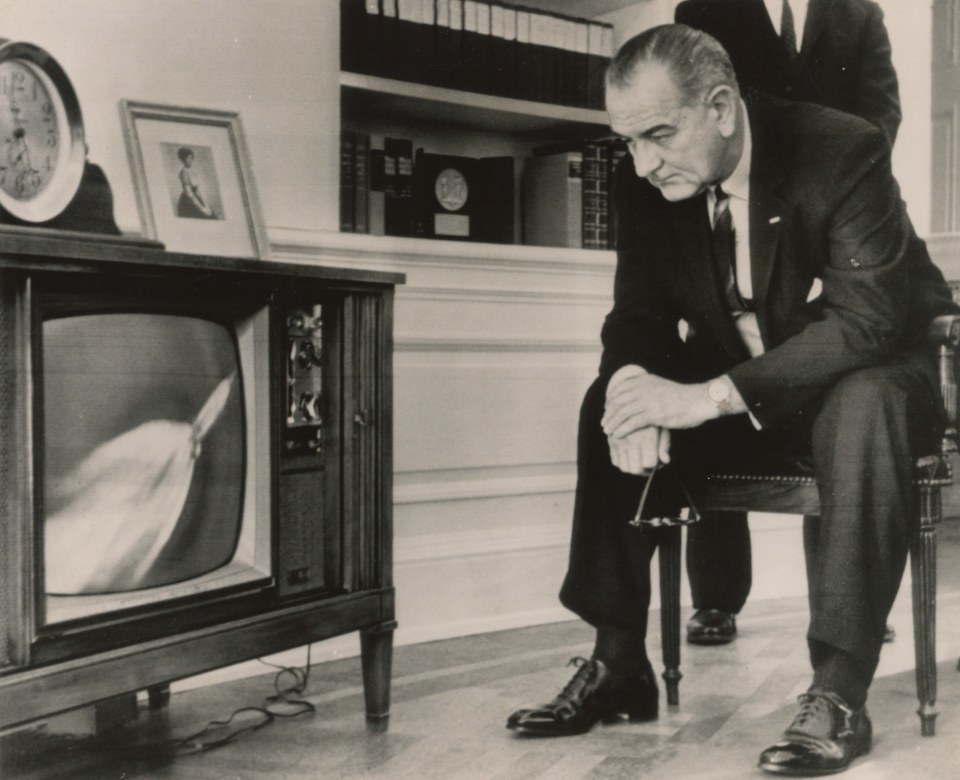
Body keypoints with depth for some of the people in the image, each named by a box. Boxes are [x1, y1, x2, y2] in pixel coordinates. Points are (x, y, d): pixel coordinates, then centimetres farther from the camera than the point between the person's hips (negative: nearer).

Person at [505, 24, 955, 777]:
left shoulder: (844, 152, -26)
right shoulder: (645, 182, -10)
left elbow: (865, 320, -33)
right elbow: (638, 315, -5)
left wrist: (708, 398, -41)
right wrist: (638, 384, -30)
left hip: (875, 371, -5)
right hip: (739, 382, 5)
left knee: (862, 409, -38)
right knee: (610, 404, -14)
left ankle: (839, 693, -33)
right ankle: (618, 662, -7)